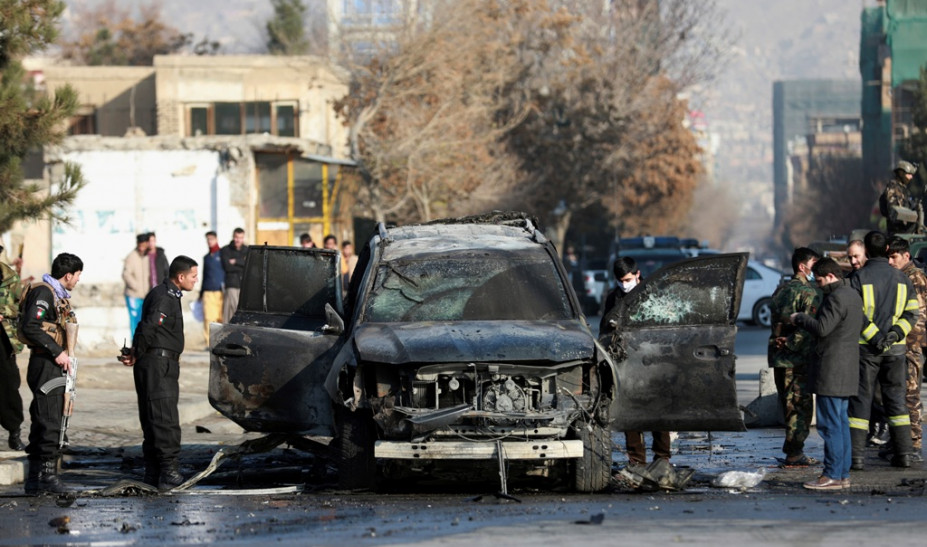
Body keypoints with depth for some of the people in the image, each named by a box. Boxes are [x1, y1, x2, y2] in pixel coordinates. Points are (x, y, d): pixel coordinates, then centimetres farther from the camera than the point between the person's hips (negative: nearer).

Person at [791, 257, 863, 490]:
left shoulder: (836, 298, -16)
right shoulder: (853, 296, 16)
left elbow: (822, 328, -22)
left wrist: (800, 318, -5)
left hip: (831, 370, -10)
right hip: (847, 370, 10)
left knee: (830, 424, -8)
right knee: (841, 423, 13)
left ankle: (832, 475, -8)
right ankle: (843, 474, 14)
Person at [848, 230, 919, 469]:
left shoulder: (858, 278, -6)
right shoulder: (902, 278, 6)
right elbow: (912, 313, 0)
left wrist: (875, 337, -16)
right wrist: (895, 333, -10)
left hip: (866, 349, -3)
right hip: (895, 350, 3)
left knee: (860, 398, 1)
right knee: (895, 397, 12)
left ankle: (856, 455, -4)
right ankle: (903, 452, 9)